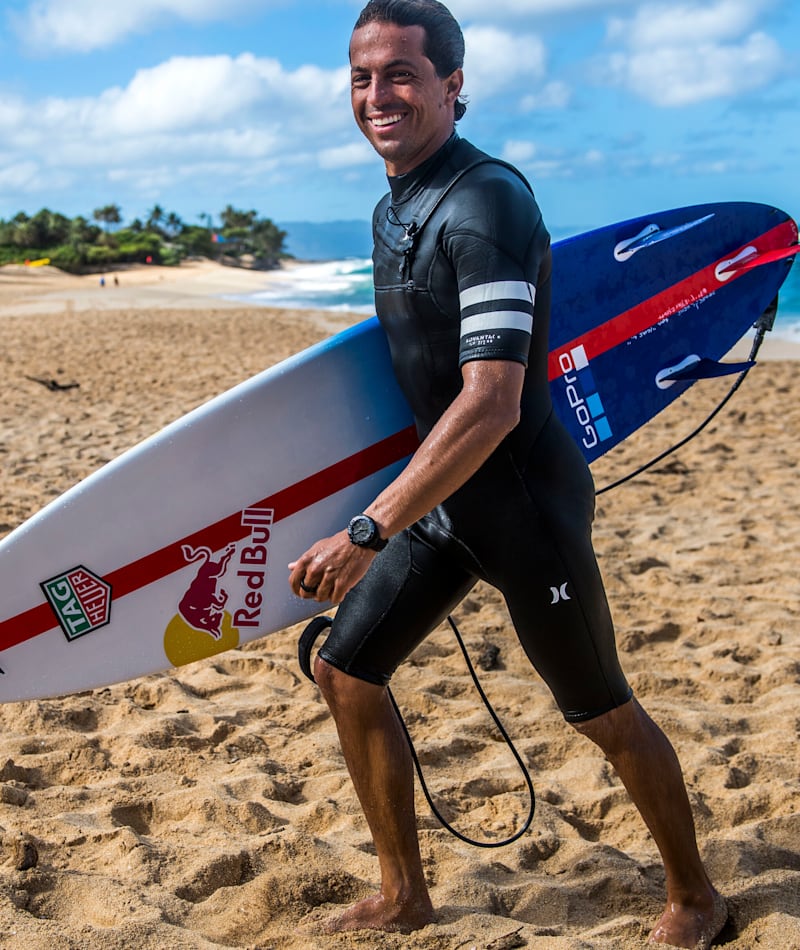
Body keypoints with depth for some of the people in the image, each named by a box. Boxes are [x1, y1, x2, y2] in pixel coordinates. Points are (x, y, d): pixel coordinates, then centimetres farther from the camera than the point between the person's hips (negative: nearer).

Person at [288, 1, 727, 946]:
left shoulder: (485, 201, -22)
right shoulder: (392, 211, 8)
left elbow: (492, 405, -30)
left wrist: (369, 532, -31)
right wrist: (391, 521, 25)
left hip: (522, 499, -9)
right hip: (442, 495, 9)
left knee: (601, 710, 5)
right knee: (345, 669, 7)